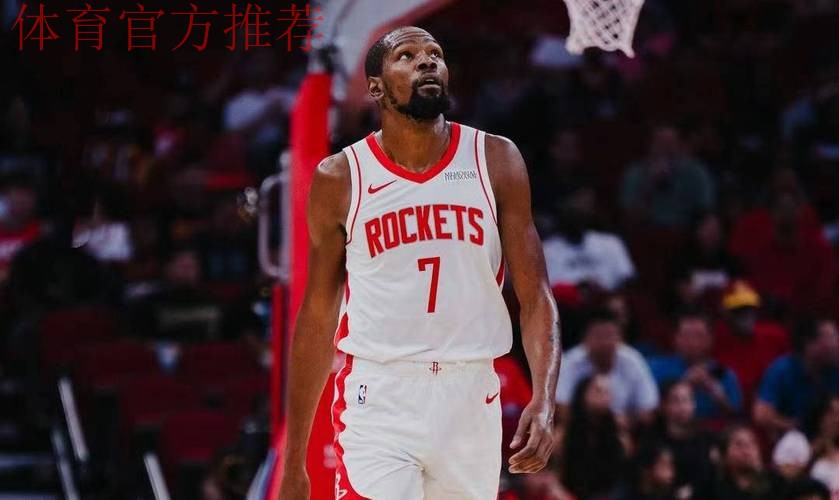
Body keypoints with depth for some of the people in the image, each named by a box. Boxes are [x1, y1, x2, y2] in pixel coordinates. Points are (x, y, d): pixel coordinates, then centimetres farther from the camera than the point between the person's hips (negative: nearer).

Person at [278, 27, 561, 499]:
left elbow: (535, 296, 2)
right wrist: (294, 461, 7)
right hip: (378, 402, -2)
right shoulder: (341, 179, 1)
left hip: (471, 400, 2)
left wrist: (544, 401, -16)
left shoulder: (496, 161, 3)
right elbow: (318, 318, 7)